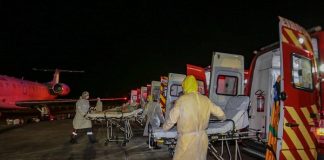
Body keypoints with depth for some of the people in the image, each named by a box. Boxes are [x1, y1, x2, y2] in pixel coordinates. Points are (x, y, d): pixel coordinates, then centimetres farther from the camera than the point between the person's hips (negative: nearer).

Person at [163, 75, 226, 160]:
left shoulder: (182, 100, -13)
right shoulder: (206, 100, 2)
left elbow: (172, 118, -7)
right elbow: (219, 112, 15)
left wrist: (164, 128, 12)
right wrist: (223, 117, 39)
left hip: (187, 139, -5)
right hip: (202, 139, 5)